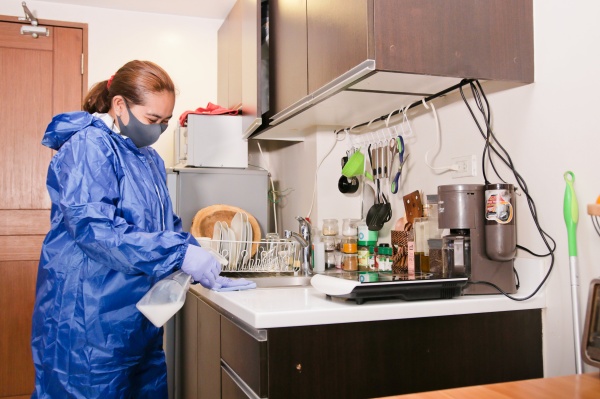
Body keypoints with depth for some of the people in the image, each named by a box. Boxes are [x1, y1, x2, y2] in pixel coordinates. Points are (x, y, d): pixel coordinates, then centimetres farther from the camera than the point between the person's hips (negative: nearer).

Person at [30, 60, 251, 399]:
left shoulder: (150, 158, 15)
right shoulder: (88, 146, -11)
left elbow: (168, 225, 19)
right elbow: (92, 226, -24)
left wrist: (205, 268, 3)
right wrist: (180, 254, -26)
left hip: (140, 313, 9)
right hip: (91, 314, -8)